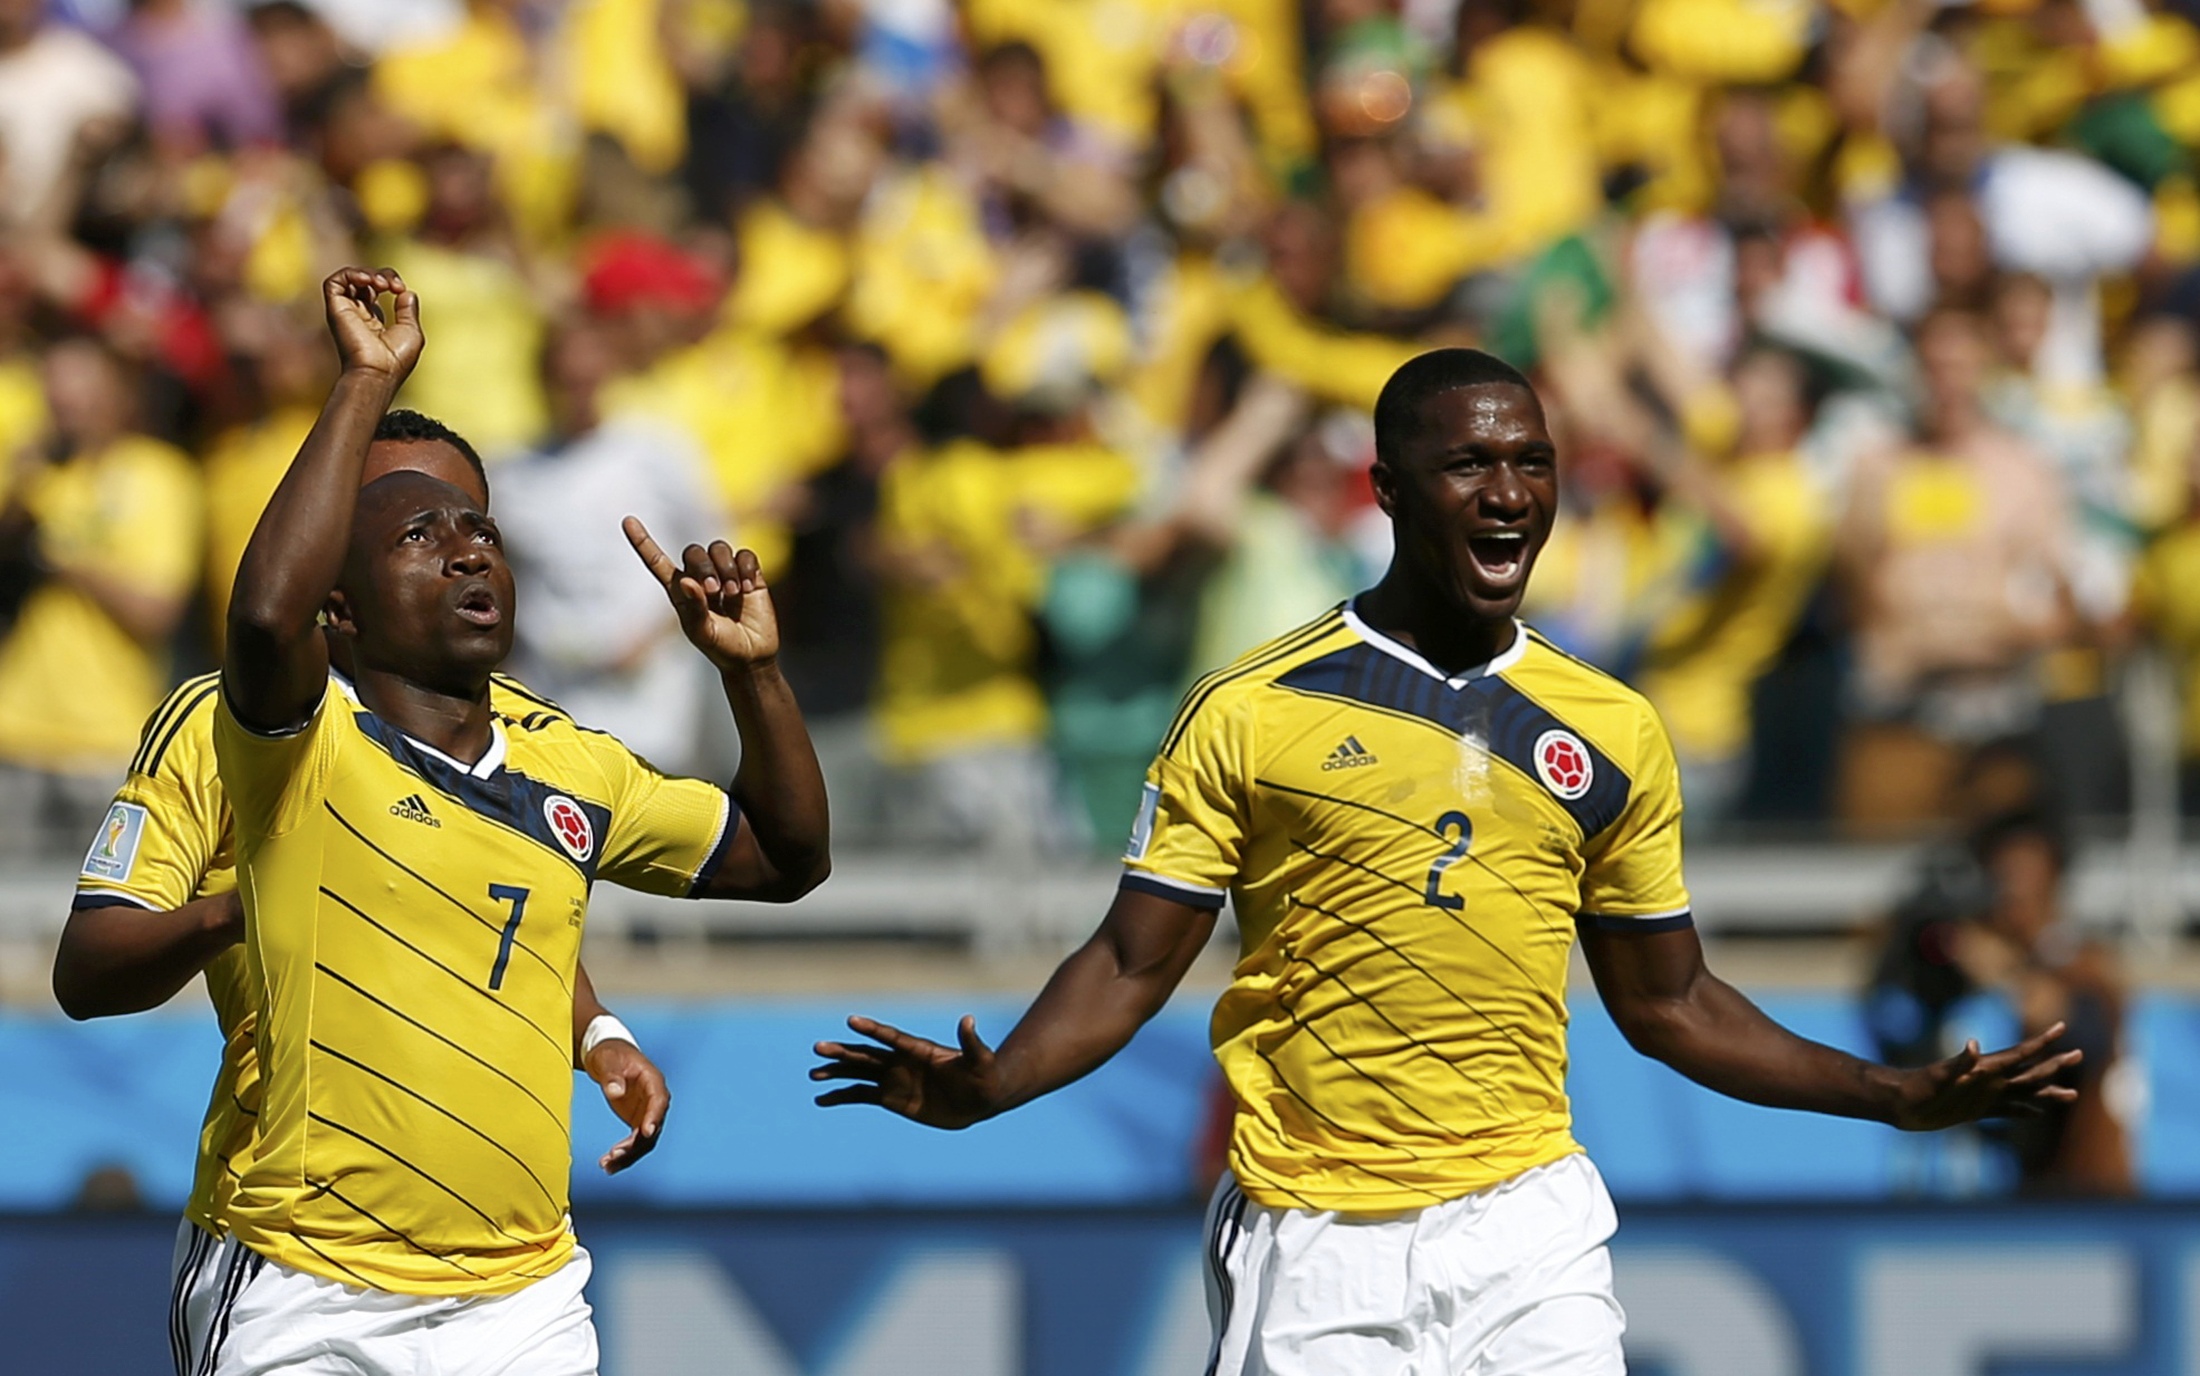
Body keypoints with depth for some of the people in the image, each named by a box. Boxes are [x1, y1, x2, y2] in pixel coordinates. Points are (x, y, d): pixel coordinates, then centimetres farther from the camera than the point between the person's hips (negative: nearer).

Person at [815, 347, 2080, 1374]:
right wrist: (982, 1089, -17)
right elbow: (1133, 965, 0)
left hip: (1530, 1236, 2)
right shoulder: (1249, 714, 0)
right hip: (1311, 1245, -2)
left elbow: (1668, 1001, 18)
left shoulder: (1610, 732, 10)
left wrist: (1896, 1096, 11)